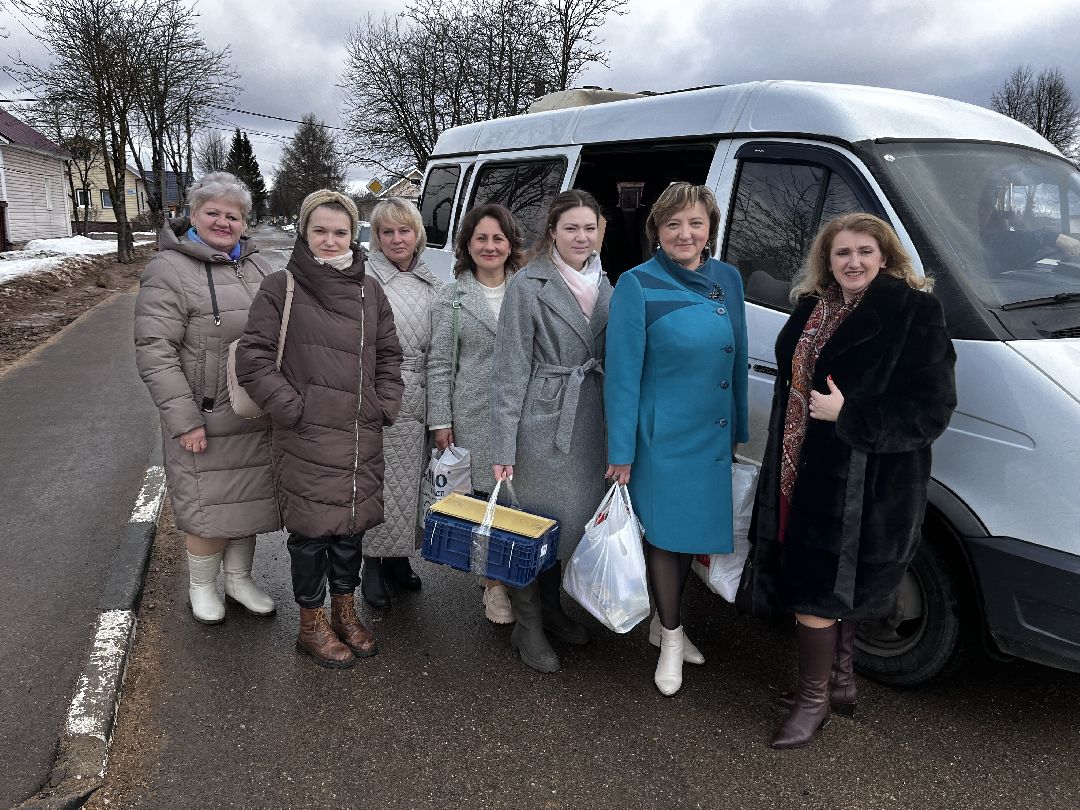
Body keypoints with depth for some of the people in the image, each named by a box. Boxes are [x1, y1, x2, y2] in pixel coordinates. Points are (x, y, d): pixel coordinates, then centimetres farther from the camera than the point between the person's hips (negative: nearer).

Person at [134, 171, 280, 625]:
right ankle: (201, 586, 28)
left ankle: (239, 578, 34)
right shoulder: (169, 270, -10)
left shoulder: (256, 266, 10)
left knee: (247, 500, 15)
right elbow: (154, 351, -15)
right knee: (209, 507, 4)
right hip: (205, 420, -6)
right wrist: (184, 418, -19)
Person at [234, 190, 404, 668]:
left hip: (361, 437, 5)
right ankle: (312, 625, 24)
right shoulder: (280, 288, -6)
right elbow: (253, 360, -8)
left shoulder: (368, 289, 8)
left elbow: (389, 353, 16)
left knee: (352, 525, 15)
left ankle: (345, 612, 35)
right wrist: (294, 408, -12)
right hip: (307, 440, -4)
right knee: (312, 531, 5)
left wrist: (385, 406, 6)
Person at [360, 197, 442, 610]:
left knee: (411, 483, 12)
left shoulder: (431, 284, 12)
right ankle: (372, 567, 16)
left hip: (421, 402, 5)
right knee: (378, 485, 1)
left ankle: (397, 558, 29)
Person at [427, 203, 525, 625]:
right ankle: (496, 583, 14)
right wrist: (440, 420, -3)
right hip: (474, 416, -1)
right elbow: (439, 363, 2)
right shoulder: (452, 297, 4)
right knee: (486, 496, 1)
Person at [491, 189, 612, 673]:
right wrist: (504, 446, -15)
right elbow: (510, 370, -12)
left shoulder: (602, 284, 10)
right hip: (543, 422, -6)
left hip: (590, 423, 6)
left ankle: (551, 609, 37)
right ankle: (527, 627, 22)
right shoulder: (528, 285, -10)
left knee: (574, 521, 15)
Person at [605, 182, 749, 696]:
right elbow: (622, 373, -13)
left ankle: (664, 624, 37)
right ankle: (671, 638, 26)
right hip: (664, 436, -6)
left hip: (713, 436, 6)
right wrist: (621, 452, -13)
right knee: (664, 534, 7)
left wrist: (738, 431, 13)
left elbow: (737, 359, 11)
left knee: (693, 530, 16)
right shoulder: (637, 286, -13)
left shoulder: (728, 279, 4)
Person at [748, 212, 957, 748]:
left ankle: (815, 697, 20)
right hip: (804, 475, 6)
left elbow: (930, 410, -16)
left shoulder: (914, 312, -12)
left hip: (863, 487, -6)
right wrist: (781, 463, 13)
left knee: (818, 589, 0)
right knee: (836, 587, 19)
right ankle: (839, 679, 39)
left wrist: (847, 415, -22)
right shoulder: (811, 308, 8)